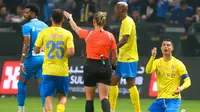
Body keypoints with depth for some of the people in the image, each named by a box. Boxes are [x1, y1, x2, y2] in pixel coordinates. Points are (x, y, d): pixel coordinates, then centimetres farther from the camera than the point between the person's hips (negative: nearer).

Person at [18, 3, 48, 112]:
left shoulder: (27, 26, -9)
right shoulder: (44, 26, 10)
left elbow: (26, 45, -17)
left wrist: (21, 62, -17)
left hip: (31, 58, -5)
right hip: (43, 58, 5)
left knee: (21, 83, 11)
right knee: (42, 85, 4)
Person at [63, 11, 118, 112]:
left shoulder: (88, 34, -3)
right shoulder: (110, 36, -2)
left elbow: (75, 28, 17)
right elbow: (115, 56, 3)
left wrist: (69, 18, 35)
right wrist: (113, 66, 22)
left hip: (91, 66, -1)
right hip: (104, 67, 1)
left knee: (89, 98, 10)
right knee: (104, 98, -5)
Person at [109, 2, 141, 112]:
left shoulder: (128, 21, -14)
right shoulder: (124, 21, 15)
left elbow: (125, 39, -25)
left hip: (128, 58, -10)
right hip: (122, 58, 10)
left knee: (131, 84, -10)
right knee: (113, 81, 12)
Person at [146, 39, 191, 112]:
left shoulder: (178, 64, -3)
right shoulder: (157, 62, 6)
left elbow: (187, 81, -6)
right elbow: (148, 71, -14)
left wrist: (181, 88, -28)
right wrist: (153, 57, -27)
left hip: (173, 99, -4)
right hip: (160, 99, 4)